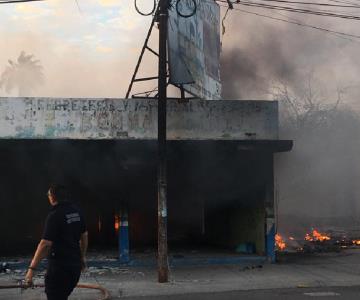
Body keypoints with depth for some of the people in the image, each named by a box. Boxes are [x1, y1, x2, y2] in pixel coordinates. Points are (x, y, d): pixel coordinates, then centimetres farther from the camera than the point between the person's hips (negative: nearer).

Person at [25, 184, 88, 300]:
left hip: (59, 266, -8)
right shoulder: (77, 212, 6)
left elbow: (45, 244, -22)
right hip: (75, 264, 8)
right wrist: (82, 257, 26)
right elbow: (84, 236, 15)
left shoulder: (55, 215, -17)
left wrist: (32, 268, -20)